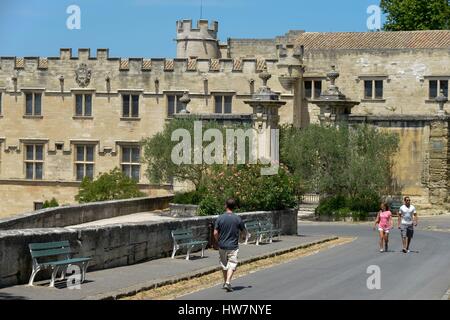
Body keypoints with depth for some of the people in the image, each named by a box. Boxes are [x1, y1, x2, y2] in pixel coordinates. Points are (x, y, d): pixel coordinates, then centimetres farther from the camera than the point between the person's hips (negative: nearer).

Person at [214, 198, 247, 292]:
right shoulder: (238, 218, -8)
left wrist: (218, 241, 11)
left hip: (222, 245, 2)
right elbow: (244, 231, 4)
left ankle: (225, 282, 30)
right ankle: (228, 282, -17)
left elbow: (215, 233, -7)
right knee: (232, 265, 0)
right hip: (233, 246, -2)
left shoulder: (220, 218, -7)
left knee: (224, 265, 17)